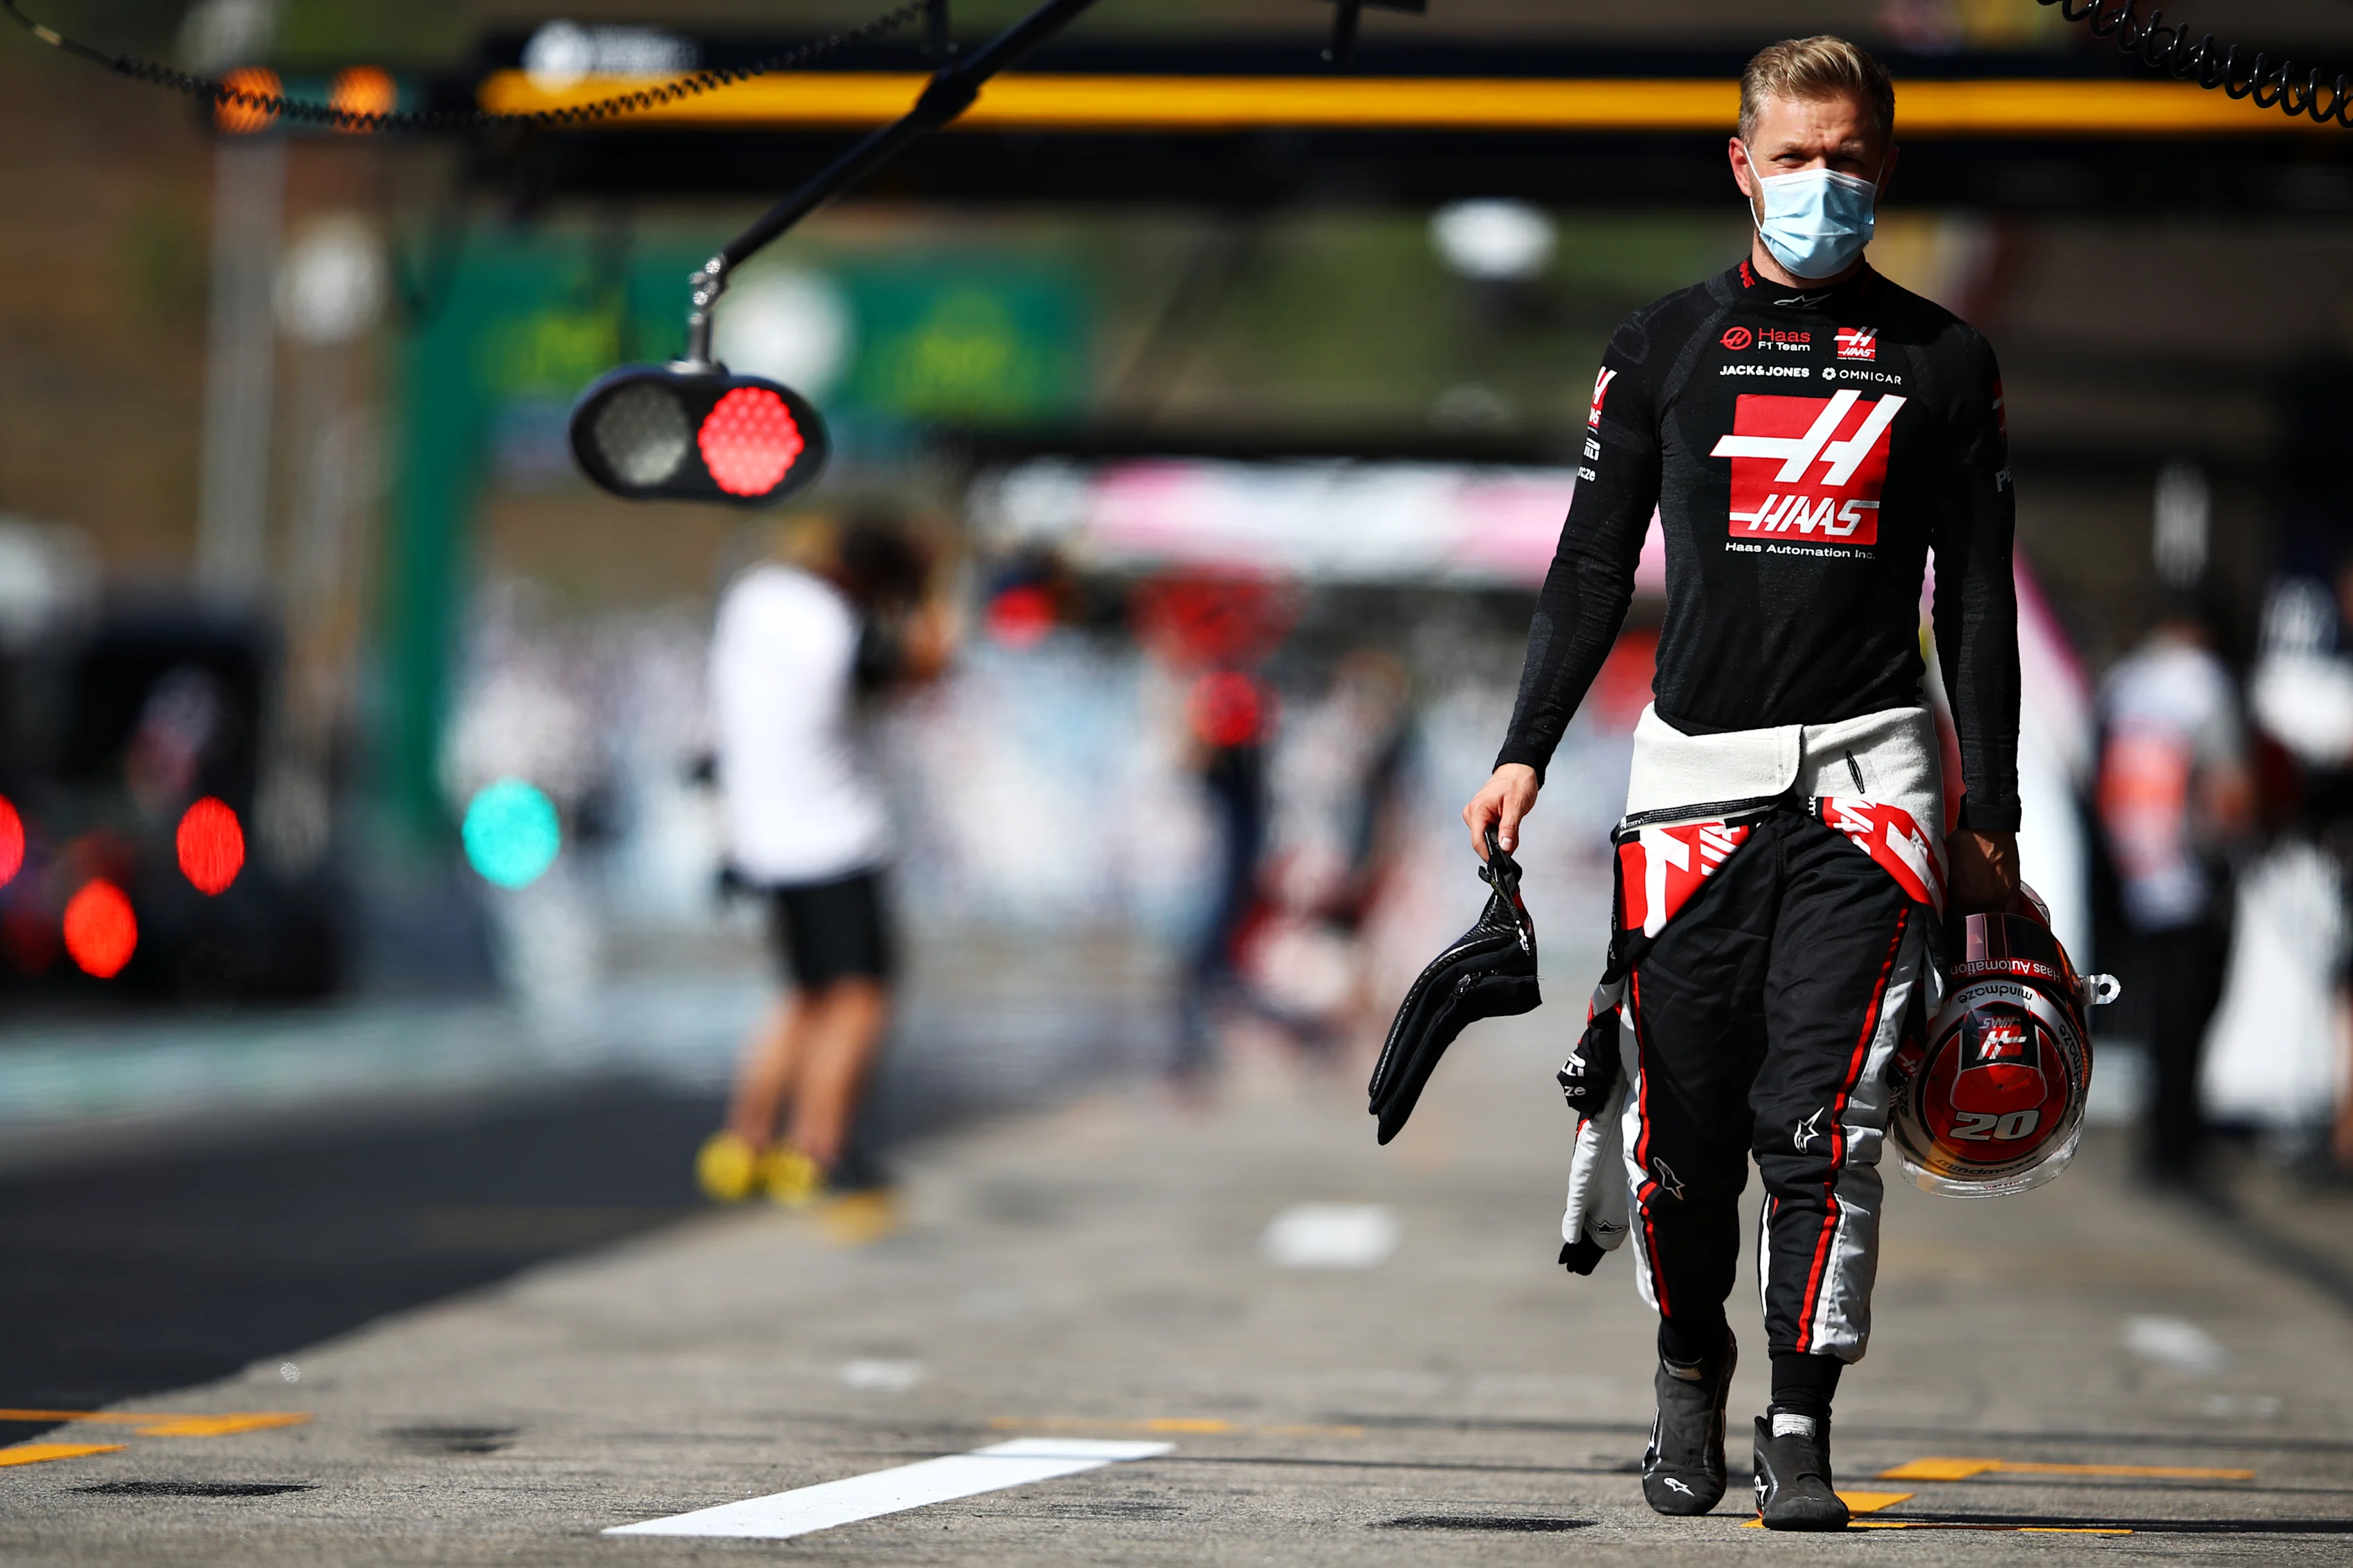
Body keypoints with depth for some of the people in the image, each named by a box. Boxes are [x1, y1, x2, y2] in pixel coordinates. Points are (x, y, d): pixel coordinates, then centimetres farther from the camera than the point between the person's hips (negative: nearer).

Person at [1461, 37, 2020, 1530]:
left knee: (1820, 1116, -11)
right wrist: (1525, 754, 2)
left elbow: (1981, 605, 11)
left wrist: (1992, 817, 7)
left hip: (1870, 768, -1)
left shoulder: (1943, 360, 9)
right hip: (1696, 772, 1)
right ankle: (1692, 1364, 25)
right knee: (1685, 1117, 1)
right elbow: (1593, 568, 11)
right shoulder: (1663, 347, 9)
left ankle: (1802, 1428, -5)